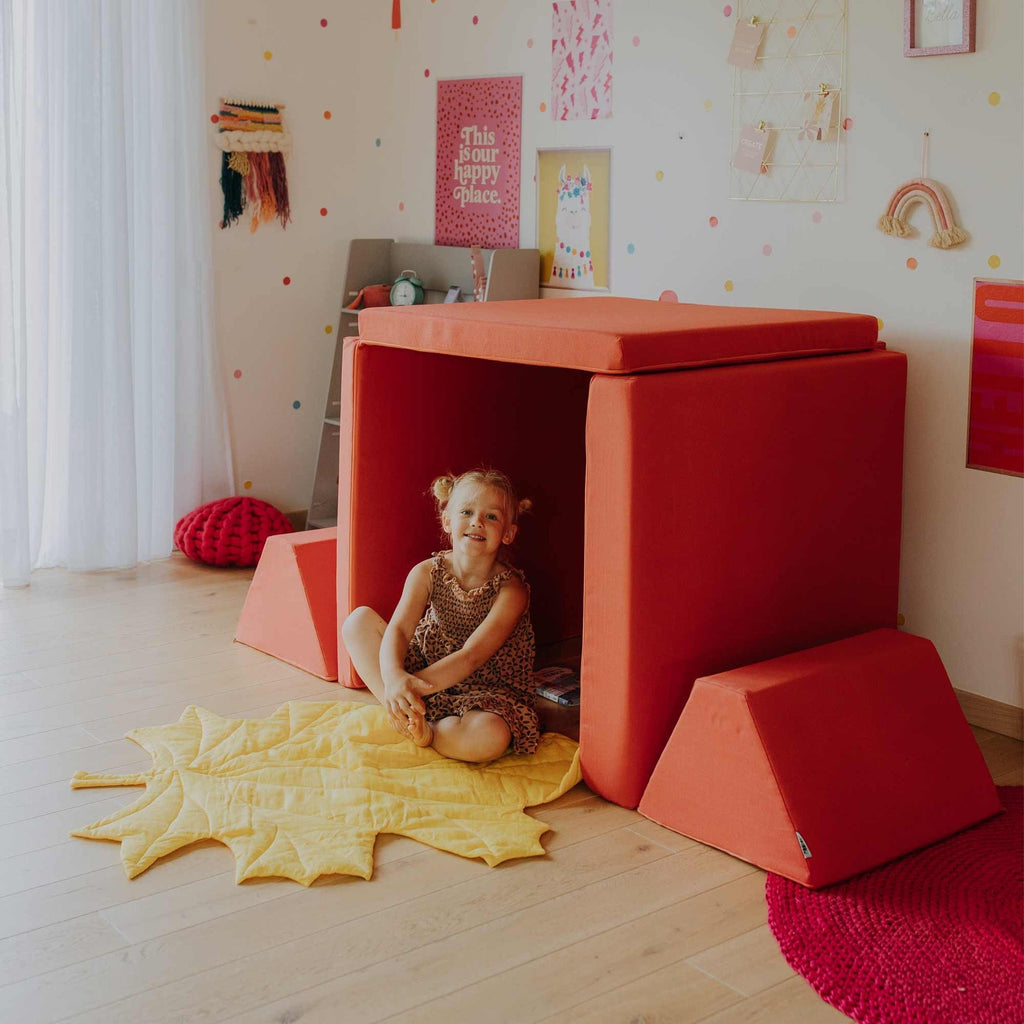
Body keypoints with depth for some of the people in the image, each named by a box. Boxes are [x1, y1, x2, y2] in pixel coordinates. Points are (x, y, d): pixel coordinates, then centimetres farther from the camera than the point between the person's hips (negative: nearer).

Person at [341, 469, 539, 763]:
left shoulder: (512, 590, -19)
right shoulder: (427, 573, -8)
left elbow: (471, 657, -29)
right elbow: (398, 629, -22)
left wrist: (413, 684, -43)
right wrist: (393, 677, -45)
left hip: (486, 693, -4)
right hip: (428, 673, 4)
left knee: (489, 736, -40)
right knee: (359, 620, -12)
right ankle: (410, 717, -18)